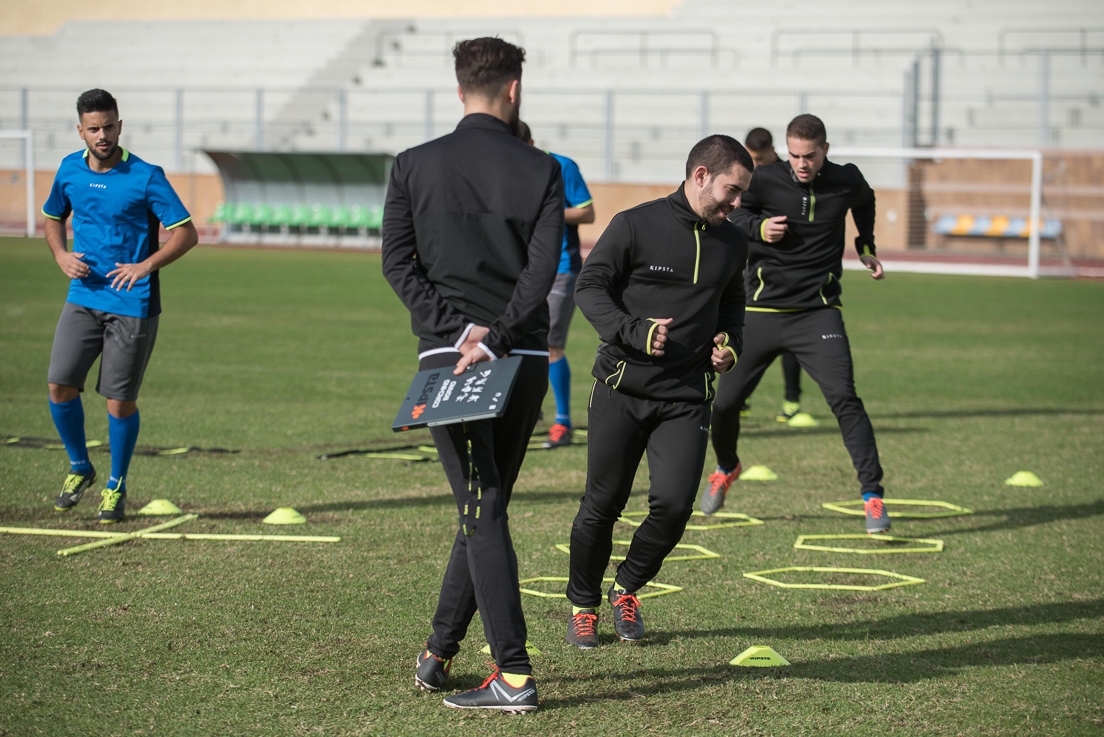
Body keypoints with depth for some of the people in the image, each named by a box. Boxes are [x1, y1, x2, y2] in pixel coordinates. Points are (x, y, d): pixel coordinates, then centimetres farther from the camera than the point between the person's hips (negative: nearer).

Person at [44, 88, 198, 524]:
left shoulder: (145, 177, -11)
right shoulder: (70, 170, 4)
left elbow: (186, 233, -10)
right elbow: (53, 218, 21)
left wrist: (146, 265, -23)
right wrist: (61, 255, 1)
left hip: (132, 304, -4)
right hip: (83, 297, 4)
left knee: (120, 400, -1)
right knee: (60, 385, -5)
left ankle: (116, 488, 19)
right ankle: (79, 468, 19)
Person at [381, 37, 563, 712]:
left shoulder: (414, 166, 3)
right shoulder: (542, 171, 2)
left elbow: (397, 260, -3)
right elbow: (543, 268, -9)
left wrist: (455, 330, -8)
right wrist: (495, 338, -13)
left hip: (448, 354, -2)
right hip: (527, 360, 2)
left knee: (483, 512, -4)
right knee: (485, 509, 15)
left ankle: (515, 675, -10)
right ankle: (439, 652, 23)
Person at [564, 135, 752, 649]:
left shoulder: (732, 244, 10)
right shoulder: (636, 225, -7)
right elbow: (589, 287, -6)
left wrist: (729, 341, 7)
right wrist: (635, 333, -19)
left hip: (687, 396, 3)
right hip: (622, 388, -3)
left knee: (674, 504, -10)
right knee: (602, 504, 3)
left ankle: (627, 590, 17)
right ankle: (583, 604, 25)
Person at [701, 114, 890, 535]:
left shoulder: (846, 180, -3)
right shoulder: (765, 180, -9)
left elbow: (864, 202, 22)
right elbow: (733, 215, 6)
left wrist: (866, 248, 16)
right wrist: (758, 228, -13)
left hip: (818, 311, 0)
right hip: (762, 310, 1)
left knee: (843, 397, -17)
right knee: (725, 400, 3)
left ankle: (873, 494, -11)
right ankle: (726, 468, 35)